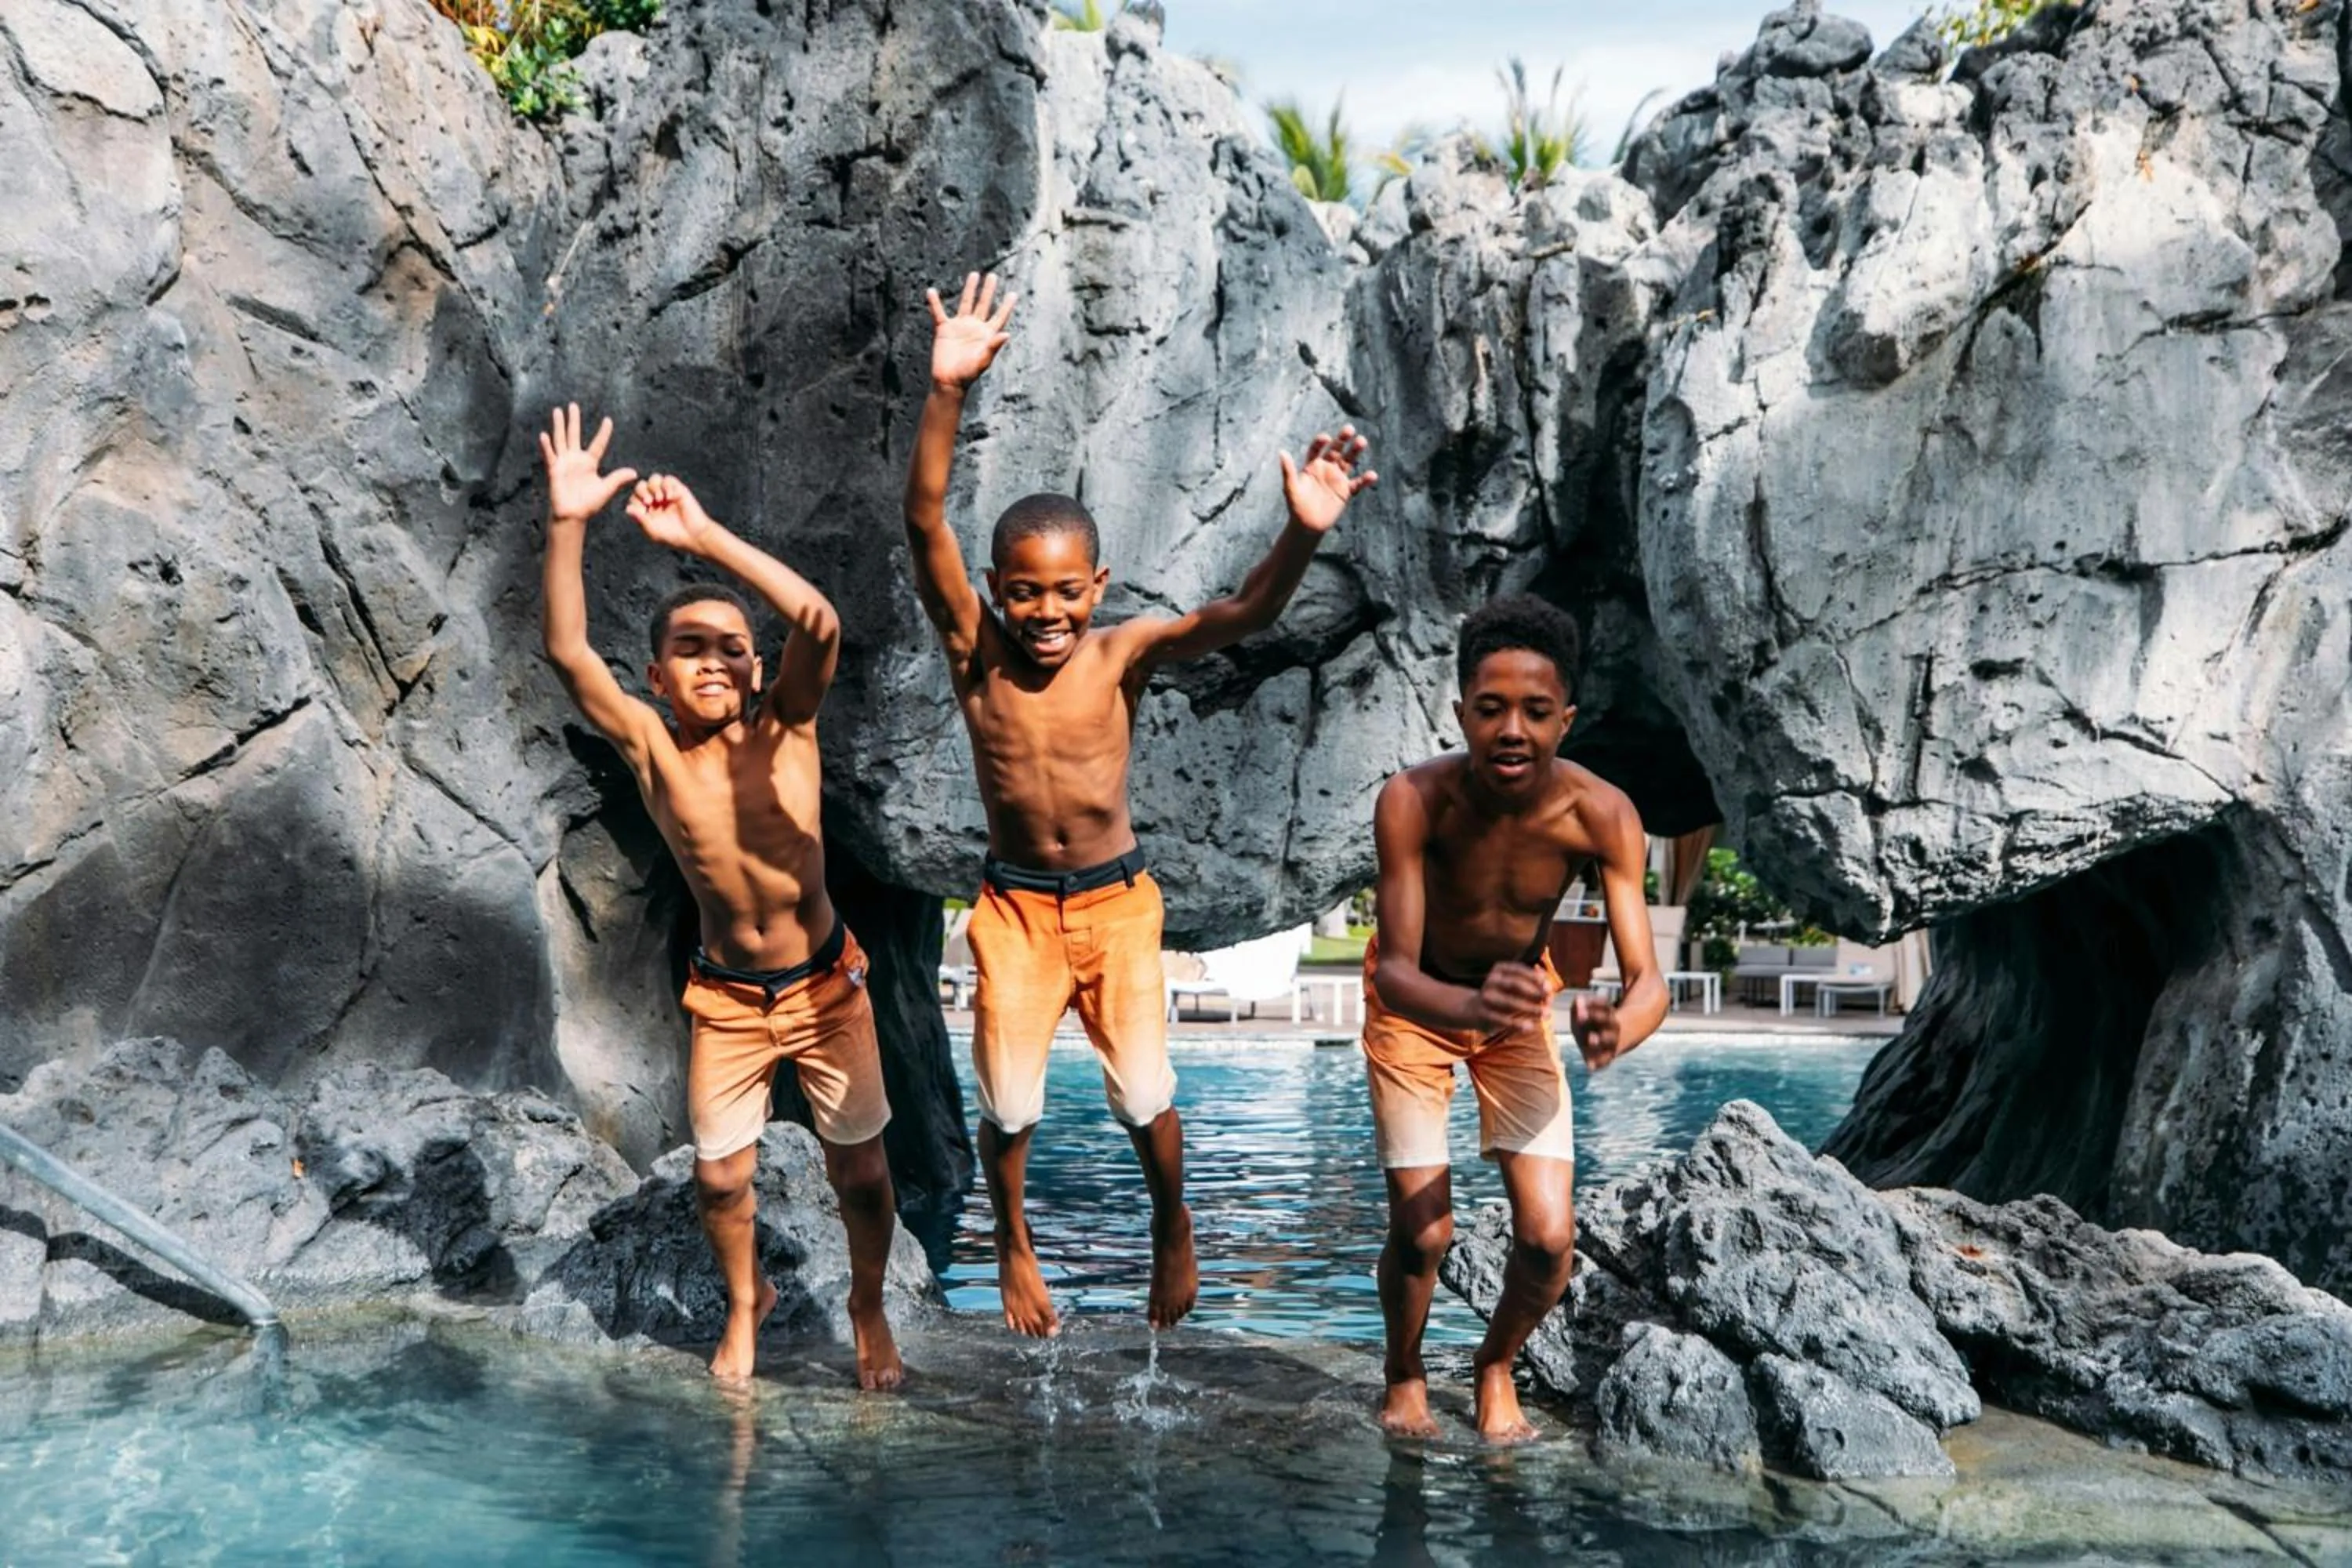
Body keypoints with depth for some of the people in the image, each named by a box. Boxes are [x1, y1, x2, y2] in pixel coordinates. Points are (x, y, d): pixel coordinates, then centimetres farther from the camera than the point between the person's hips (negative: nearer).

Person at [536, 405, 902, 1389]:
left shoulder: (786, 725, -15)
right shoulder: (650, 749, -13)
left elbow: (819, 624, -34)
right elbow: (567, 652, -27)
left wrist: (704, 538, -37)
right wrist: (568, 525, -37)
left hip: (827, 986, -1)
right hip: (725, 1000, 1)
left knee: (860, 1168, 8)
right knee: (720, 1176, 7)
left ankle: (869, 1312, 36)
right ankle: (745, 1305, 39)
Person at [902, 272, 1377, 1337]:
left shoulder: (1123, 655, -13)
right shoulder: (975, 651, -13)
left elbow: (1244, 617, -28)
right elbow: (925, 526, -26)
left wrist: (1303, 536, -47)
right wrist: (946, 394, -39)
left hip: (1116, 899, 0)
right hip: (1014, 904, 0)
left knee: (1144, 1098, -2)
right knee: (1009, 1103, -2)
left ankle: (1172, 1226, 31)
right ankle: (1014, 1241, 29)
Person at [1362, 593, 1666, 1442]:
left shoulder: (1601, 814, -28)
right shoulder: (1413, 800, -34)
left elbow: (1647, 976, -31)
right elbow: (1395, 970, -37)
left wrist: (1617, 1028, -55)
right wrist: (1469, 1006, -59)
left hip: (1521, 1005, 2)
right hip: (1417, 1003, -2)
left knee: (1549, 1238, -6)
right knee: (1421, 1230, -8)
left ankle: (1496, 1364, 26)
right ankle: (1404, 1375, 24)